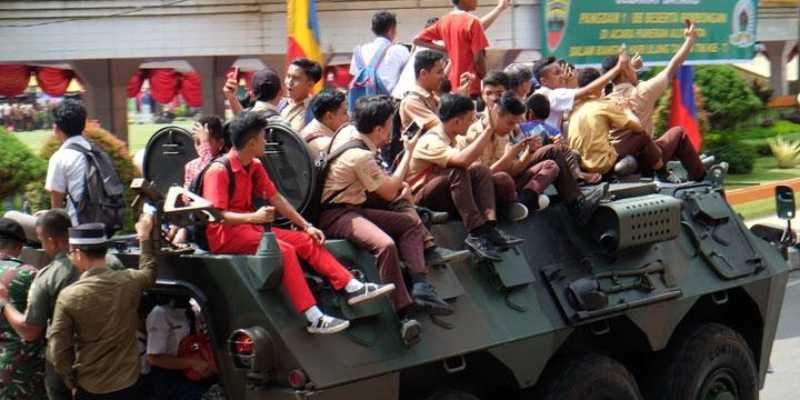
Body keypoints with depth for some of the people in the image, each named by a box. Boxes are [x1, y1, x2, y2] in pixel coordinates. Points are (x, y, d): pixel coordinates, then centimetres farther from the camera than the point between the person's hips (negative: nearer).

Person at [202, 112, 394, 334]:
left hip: (249, 226, 9)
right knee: (284, 250, -29)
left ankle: (353, 287, -12)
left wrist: (306, 226, 4)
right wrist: (253, 217, -37)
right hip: (224, 234, -9)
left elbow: (276, 198, 12)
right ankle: (314, 319, -34)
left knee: (307, 241, -5)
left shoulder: (255, 166, 10)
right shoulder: (219, 171, -16)